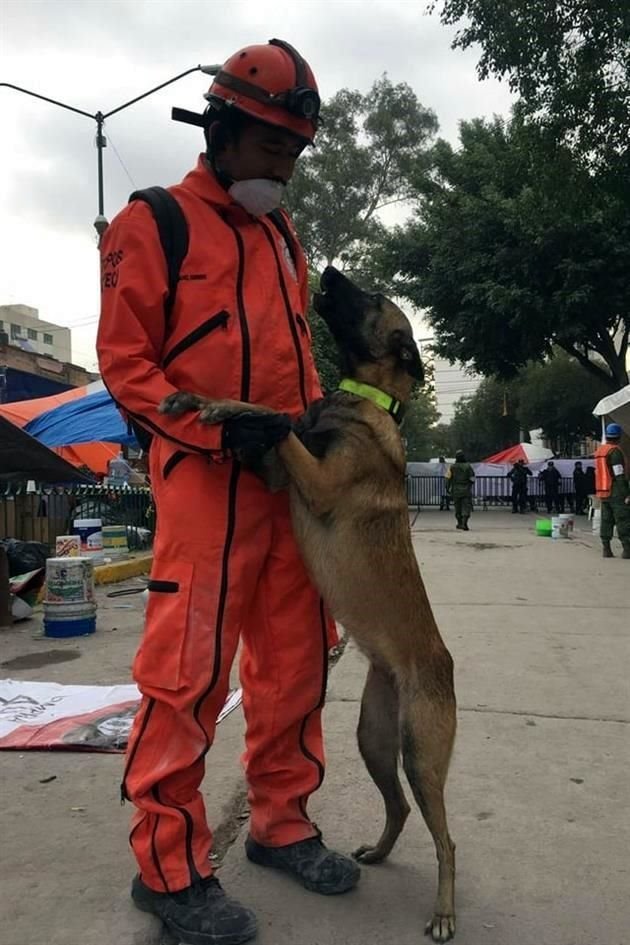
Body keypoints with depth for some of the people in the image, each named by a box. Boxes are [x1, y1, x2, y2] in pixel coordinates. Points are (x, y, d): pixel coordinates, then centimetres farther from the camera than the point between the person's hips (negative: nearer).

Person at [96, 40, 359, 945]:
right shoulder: (155, 224, -1)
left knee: (295, 659, 10)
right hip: (206, 479, -7)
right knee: (189, 668, -5)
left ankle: (281, 822, 27)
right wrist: (221, 431, -18)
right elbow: (125, 362, -6)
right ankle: (168, 865, 12)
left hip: (291, 476, 7)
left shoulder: (283, 236, 19)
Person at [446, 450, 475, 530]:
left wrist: (448, 489, 8)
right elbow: (472, 478, -2)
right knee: (466, 508, -1)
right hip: (466, 490, -2)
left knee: (458, 507, 15)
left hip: (456, 491, 2)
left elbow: (448, 479, -3)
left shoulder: (452, 467, -3)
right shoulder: (468, 466, -6)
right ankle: (464, 523, -18)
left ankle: (460, 523, 24)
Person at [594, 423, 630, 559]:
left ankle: (606, 549, 10)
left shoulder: (599, 450, 12)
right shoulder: (615, 451, -14)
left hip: (603, 493, 8)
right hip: (617, 493, -8)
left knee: (606, 521, 10)